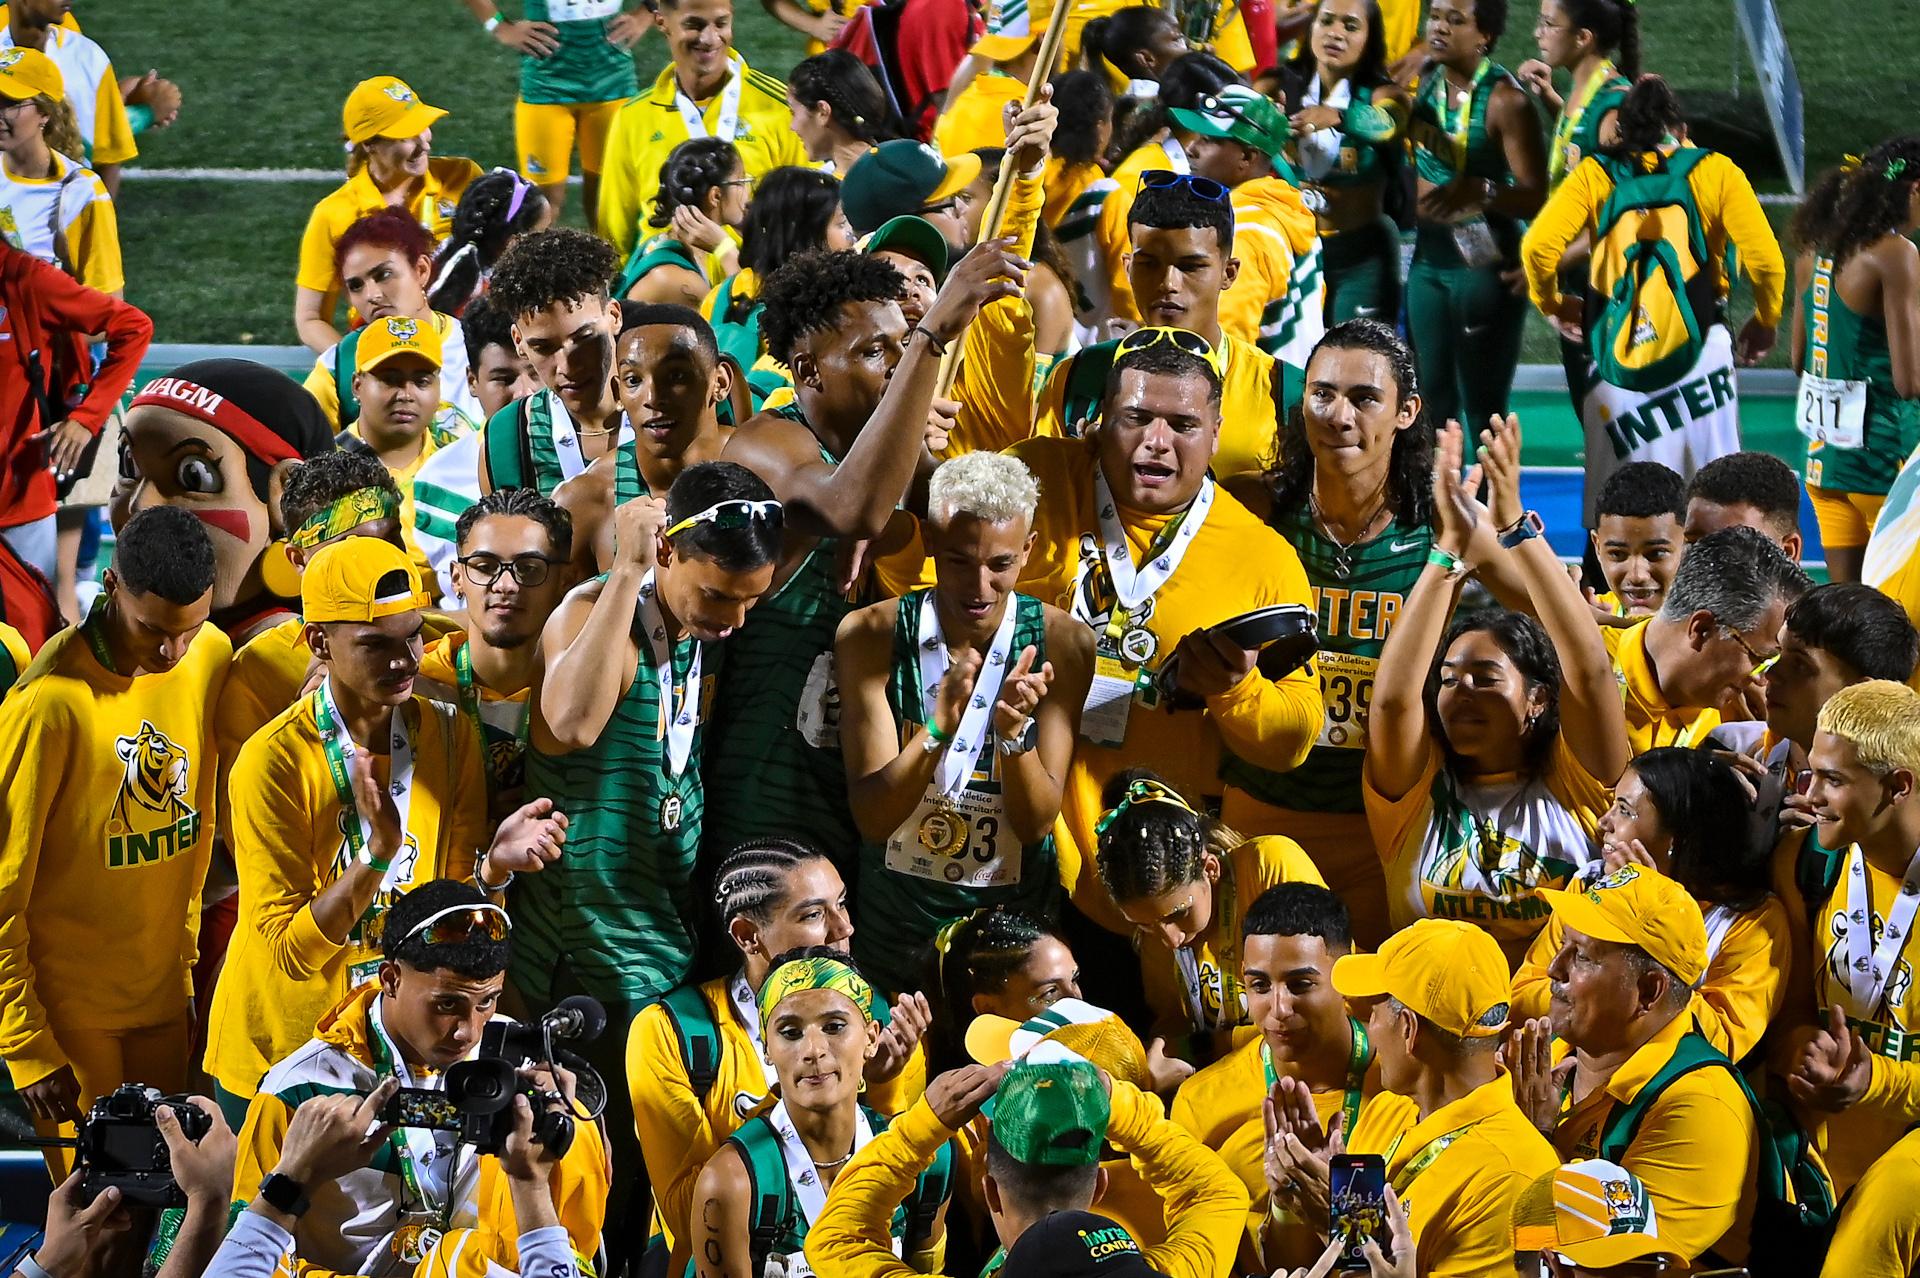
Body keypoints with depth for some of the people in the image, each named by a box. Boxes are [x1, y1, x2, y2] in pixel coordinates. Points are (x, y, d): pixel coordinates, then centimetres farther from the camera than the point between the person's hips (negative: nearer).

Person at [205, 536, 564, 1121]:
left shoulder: (447, 734, -5)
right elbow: (289, 950, -21)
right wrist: (378, 853, -33)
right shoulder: (273, 761, -19)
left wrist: (494, 865, -24)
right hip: (278, 1054, -4)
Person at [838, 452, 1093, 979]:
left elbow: (1037, 823, -6)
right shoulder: (869, 635, -5)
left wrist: (1013, 732, -24)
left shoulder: (1062, 643, -4)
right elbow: (873, 818, -11)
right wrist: (939, 728, -27)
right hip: (895, 930, 0)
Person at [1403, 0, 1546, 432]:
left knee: (1484, 410, -1)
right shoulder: (1424, 82, 3)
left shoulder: (1505, 100, -15)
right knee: (1433, 403, 13)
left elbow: (1535, 199, -18)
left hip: (1484, 262, -7)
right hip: (1429, 258, 7)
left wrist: (1481, 191, -34)